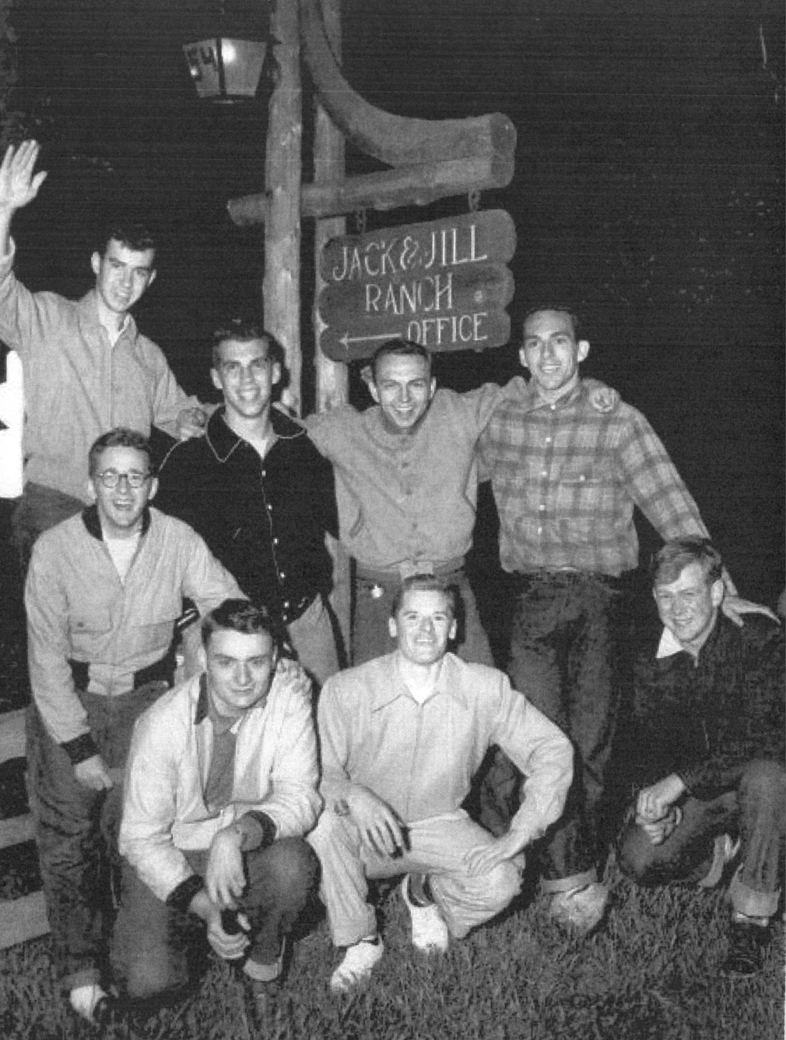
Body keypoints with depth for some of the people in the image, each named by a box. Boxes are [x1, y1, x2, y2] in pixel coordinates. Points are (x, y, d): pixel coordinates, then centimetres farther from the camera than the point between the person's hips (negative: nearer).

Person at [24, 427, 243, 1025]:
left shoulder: (179, 542, -10)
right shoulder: (54, 550, -14)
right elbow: (47, 657, -12)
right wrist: (79, 747, -13)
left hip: (147, 694, 1)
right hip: (69, 698, -1)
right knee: (68, 832, -2)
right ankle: (81, 967, 12)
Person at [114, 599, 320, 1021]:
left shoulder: (289, 692, -17)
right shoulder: (162, 725, -22)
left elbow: (301, 797, -20)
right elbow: (141, 837, -15)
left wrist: (237, 835, -39)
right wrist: (203, 906, -27)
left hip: (249, 847, 1)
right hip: (169, 857, -1)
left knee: (294, 863, -32)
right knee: (148, 982, -21)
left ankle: (264, 958, 1)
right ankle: (195, 930, 15)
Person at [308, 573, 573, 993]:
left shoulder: (485, 687, -11)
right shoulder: (345, 690, -15)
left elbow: (552, 749, -9)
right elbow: (320, 772, -14)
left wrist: (520, 834, -19)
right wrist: (351, 794, -38)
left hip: (441, 826, 1)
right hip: (366, 832, -1)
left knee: (501, 882, -26)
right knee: (322, 819, -33)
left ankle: (424, 894, 12)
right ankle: (360, 940, -6)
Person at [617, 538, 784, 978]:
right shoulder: (652, 658, -3)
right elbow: (646, 743, 1)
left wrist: (680, 781, -33)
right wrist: (656, 800, -20)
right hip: (692, 794, 4)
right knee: (638, 858, -18)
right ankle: (719, 854, 14)